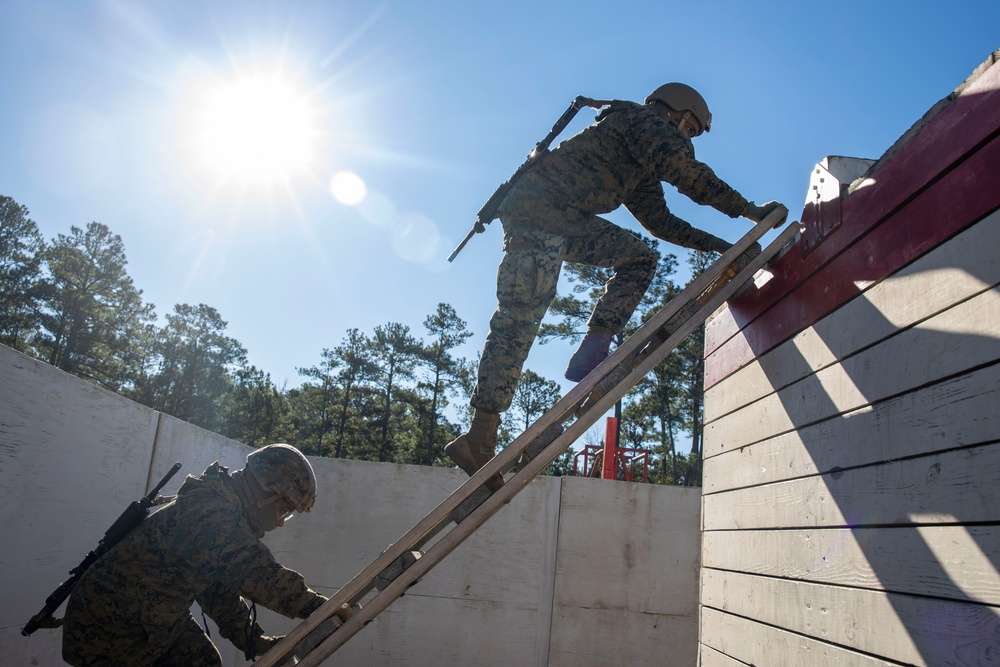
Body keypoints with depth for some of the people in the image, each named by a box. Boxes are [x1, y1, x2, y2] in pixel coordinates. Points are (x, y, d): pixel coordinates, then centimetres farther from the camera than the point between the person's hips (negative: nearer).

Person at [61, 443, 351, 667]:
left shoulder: (224, 513, 4)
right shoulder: (212, 512, -29)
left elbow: (221, 592, 8)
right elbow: (260, 576, -34)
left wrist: (256, 641, 0)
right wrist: (320, 606, -26)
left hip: (158, 619, 9)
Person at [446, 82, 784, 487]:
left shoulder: (643, 167, 28)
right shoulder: (642, 120, 1)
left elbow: (659, 220, 28)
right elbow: (687, 172, -12)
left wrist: (717, 245, 20)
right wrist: (749, 210, -7)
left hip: (568, 221, 9)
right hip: (536, 212, -9)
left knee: (639, 259, 6)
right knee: (520, 319, -14)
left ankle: (591, 354, -4)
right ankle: (479, 438, -14)